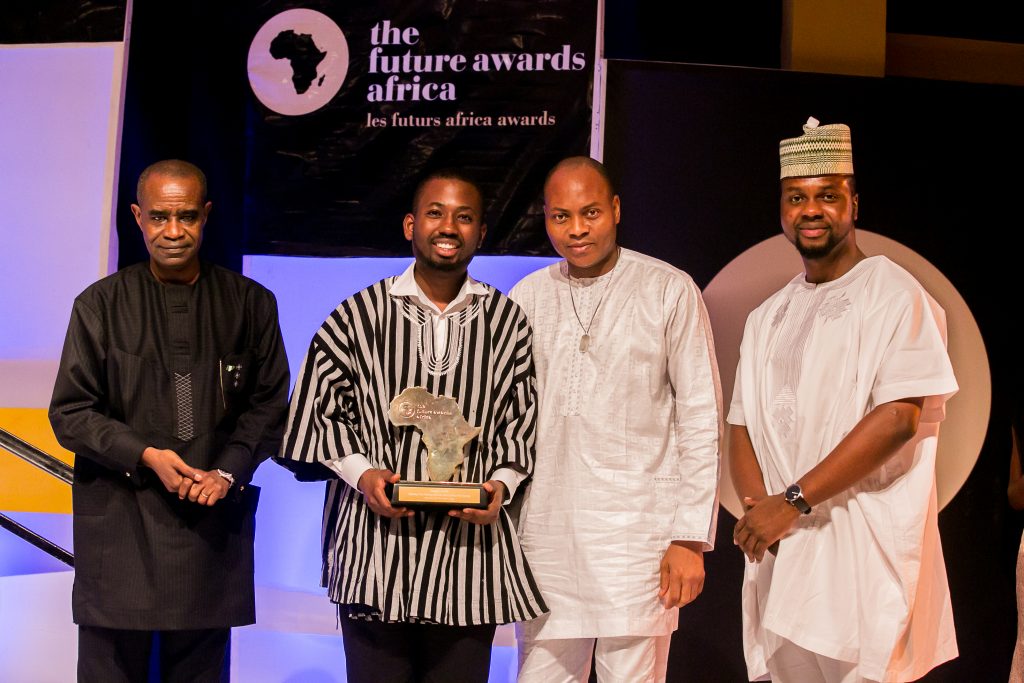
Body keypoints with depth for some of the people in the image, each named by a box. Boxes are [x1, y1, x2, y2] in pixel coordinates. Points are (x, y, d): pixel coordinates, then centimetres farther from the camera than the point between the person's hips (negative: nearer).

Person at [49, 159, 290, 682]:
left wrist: (229, 471, -7)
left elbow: (269, 404, 9)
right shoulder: (100, 305, 4)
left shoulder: (250, 304, 7)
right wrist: (146, 455, -11)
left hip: (212, 524, 1)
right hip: (118, 525, -1)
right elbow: (69, 413, 3)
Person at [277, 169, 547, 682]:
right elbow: (320, 410, 7)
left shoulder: (509, 321, 5)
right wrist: (362, 474, -6)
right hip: (375, 547, -1)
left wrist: (501, 483, -6)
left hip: (469, 547, 1)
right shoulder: (360, 314, 3)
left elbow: (523, 420, 10)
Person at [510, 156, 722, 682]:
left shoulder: (668, 292, 0)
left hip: (637, 535, -3)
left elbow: (701, 421, -1)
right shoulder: (526, 297, 9)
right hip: (545, 534, 3)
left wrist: (691, 538, -6)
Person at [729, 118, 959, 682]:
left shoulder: (893, 294, -6)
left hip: (863, 551, -6)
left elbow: (898, 418, -17)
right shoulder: (768, 317, 14)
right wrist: (757, 507, -8)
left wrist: (793, 501, -18)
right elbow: (742, 425, 11)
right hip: (779, 549, 6)